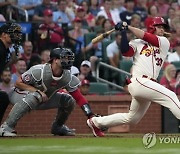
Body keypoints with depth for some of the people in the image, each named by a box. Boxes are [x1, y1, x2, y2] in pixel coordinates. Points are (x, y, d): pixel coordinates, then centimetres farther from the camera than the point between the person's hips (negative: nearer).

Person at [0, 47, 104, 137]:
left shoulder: (68, 77, -13)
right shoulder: (39, 71, -28)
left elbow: (79, 98, -12)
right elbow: (18, 83, -21)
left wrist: (91, 116, -23)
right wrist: (37, 91, -32)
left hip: (43, 99, 6)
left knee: (68, 100, -6)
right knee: (35, 97, -41)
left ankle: (57, 127, 16)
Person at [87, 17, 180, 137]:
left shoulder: (164, 42, 15)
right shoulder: (138, 42, 11)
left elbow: (146, 37, 0)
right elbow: (125, 51, -7)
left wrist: (128, 27, 2)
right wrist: (123, 32, -9)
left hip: (148, 85, 5)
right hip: (139, 81, -5)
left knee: (131, 118, 17)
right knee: (170, 96, -21)